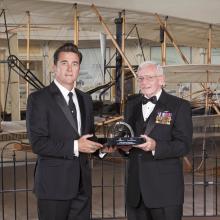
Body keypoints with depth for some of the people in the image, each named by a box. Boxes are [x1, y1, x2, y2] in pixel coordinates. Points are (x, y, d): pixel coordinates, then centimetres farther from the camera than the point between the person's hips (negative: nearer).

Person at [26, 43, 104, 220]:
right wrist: (74, 146, -19)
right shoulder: (39, 99, -8)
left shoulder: (85, 99, 13)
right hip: (54, 185, -6)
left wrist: (98, 145, 0)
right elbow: (38, 143, -15)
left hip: (82, 183, 6)